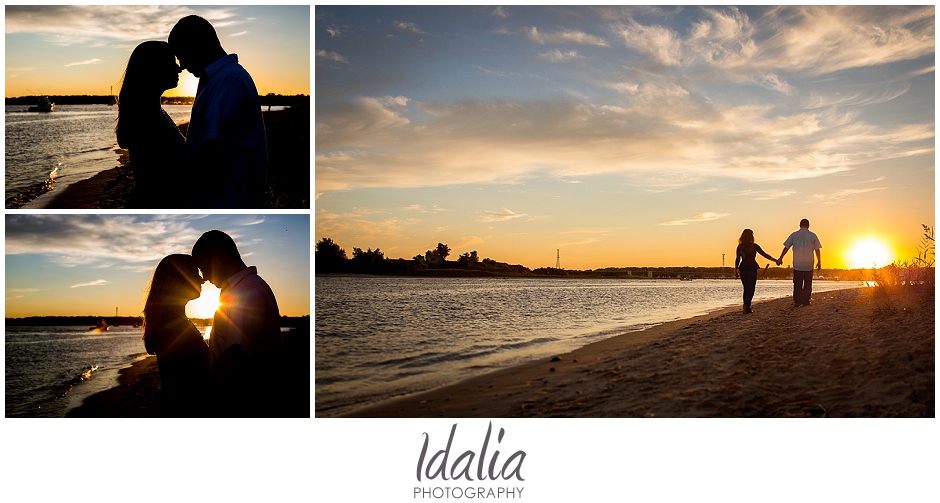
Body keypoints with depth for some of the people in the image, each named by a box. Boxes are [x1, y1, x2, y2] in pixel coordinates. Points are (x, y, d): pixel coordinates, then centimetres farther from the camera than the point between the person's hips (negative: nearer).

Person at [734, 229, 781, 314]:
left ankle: (747, 308, 12)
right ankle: (746, 306, -17)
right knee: (751, 289, 0)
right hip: (752, 269, -4)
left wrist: (736, 271, 11)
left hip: (743, 269, 4)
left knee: (746, 288, 12)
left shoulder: (740, 247, 3)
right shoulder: (754, 246, -7)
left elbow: (737, 260, 5)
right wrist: (776, 260, 2)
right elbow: (764, 255, -4)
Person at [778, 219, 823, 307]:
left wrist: (780, 258, 11)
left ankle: (797, 302, -3)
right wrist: (819, 262, 11)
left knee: (797, 284, 4)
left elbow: (786, 247, 3)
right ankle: (806, 301, 11)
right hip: (809, 265, 0)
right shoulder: (812, 235, 0)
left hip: (797, 264, 0)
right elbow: (817, 250, 2)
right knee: (808, 284, 10)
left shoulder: (794, 235, 1)